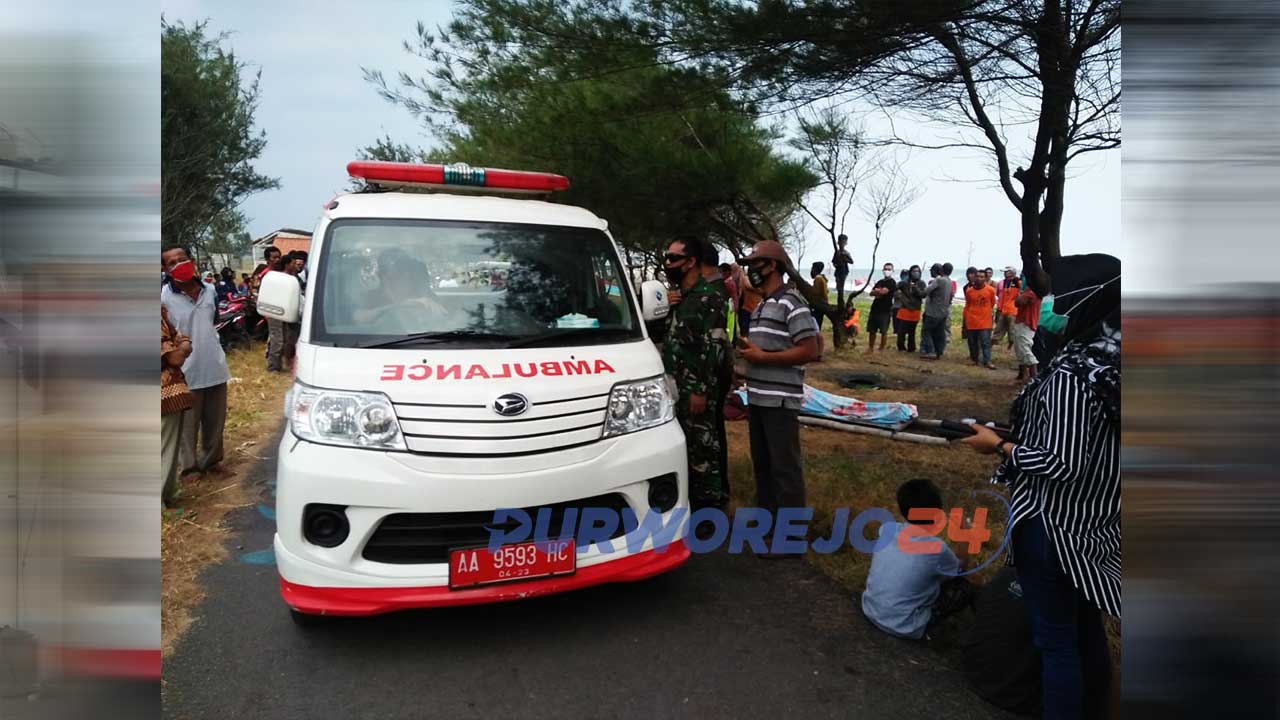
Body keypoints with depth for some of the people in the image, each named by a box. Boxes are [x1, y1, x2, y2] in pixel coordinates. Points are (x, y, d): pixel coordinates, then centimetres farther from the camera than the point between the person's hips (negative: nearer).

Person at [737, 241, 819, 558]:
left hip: (780, 401, -9)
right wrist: (749, 352, 7)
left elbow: (810, 351, -17)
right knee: (762, 463, 17)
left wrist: (762, 357, -17)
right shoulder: (760, 307, 16)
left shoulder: (791, 303, -11)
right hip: (757, 398, 9)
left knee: (785, 467, -3)